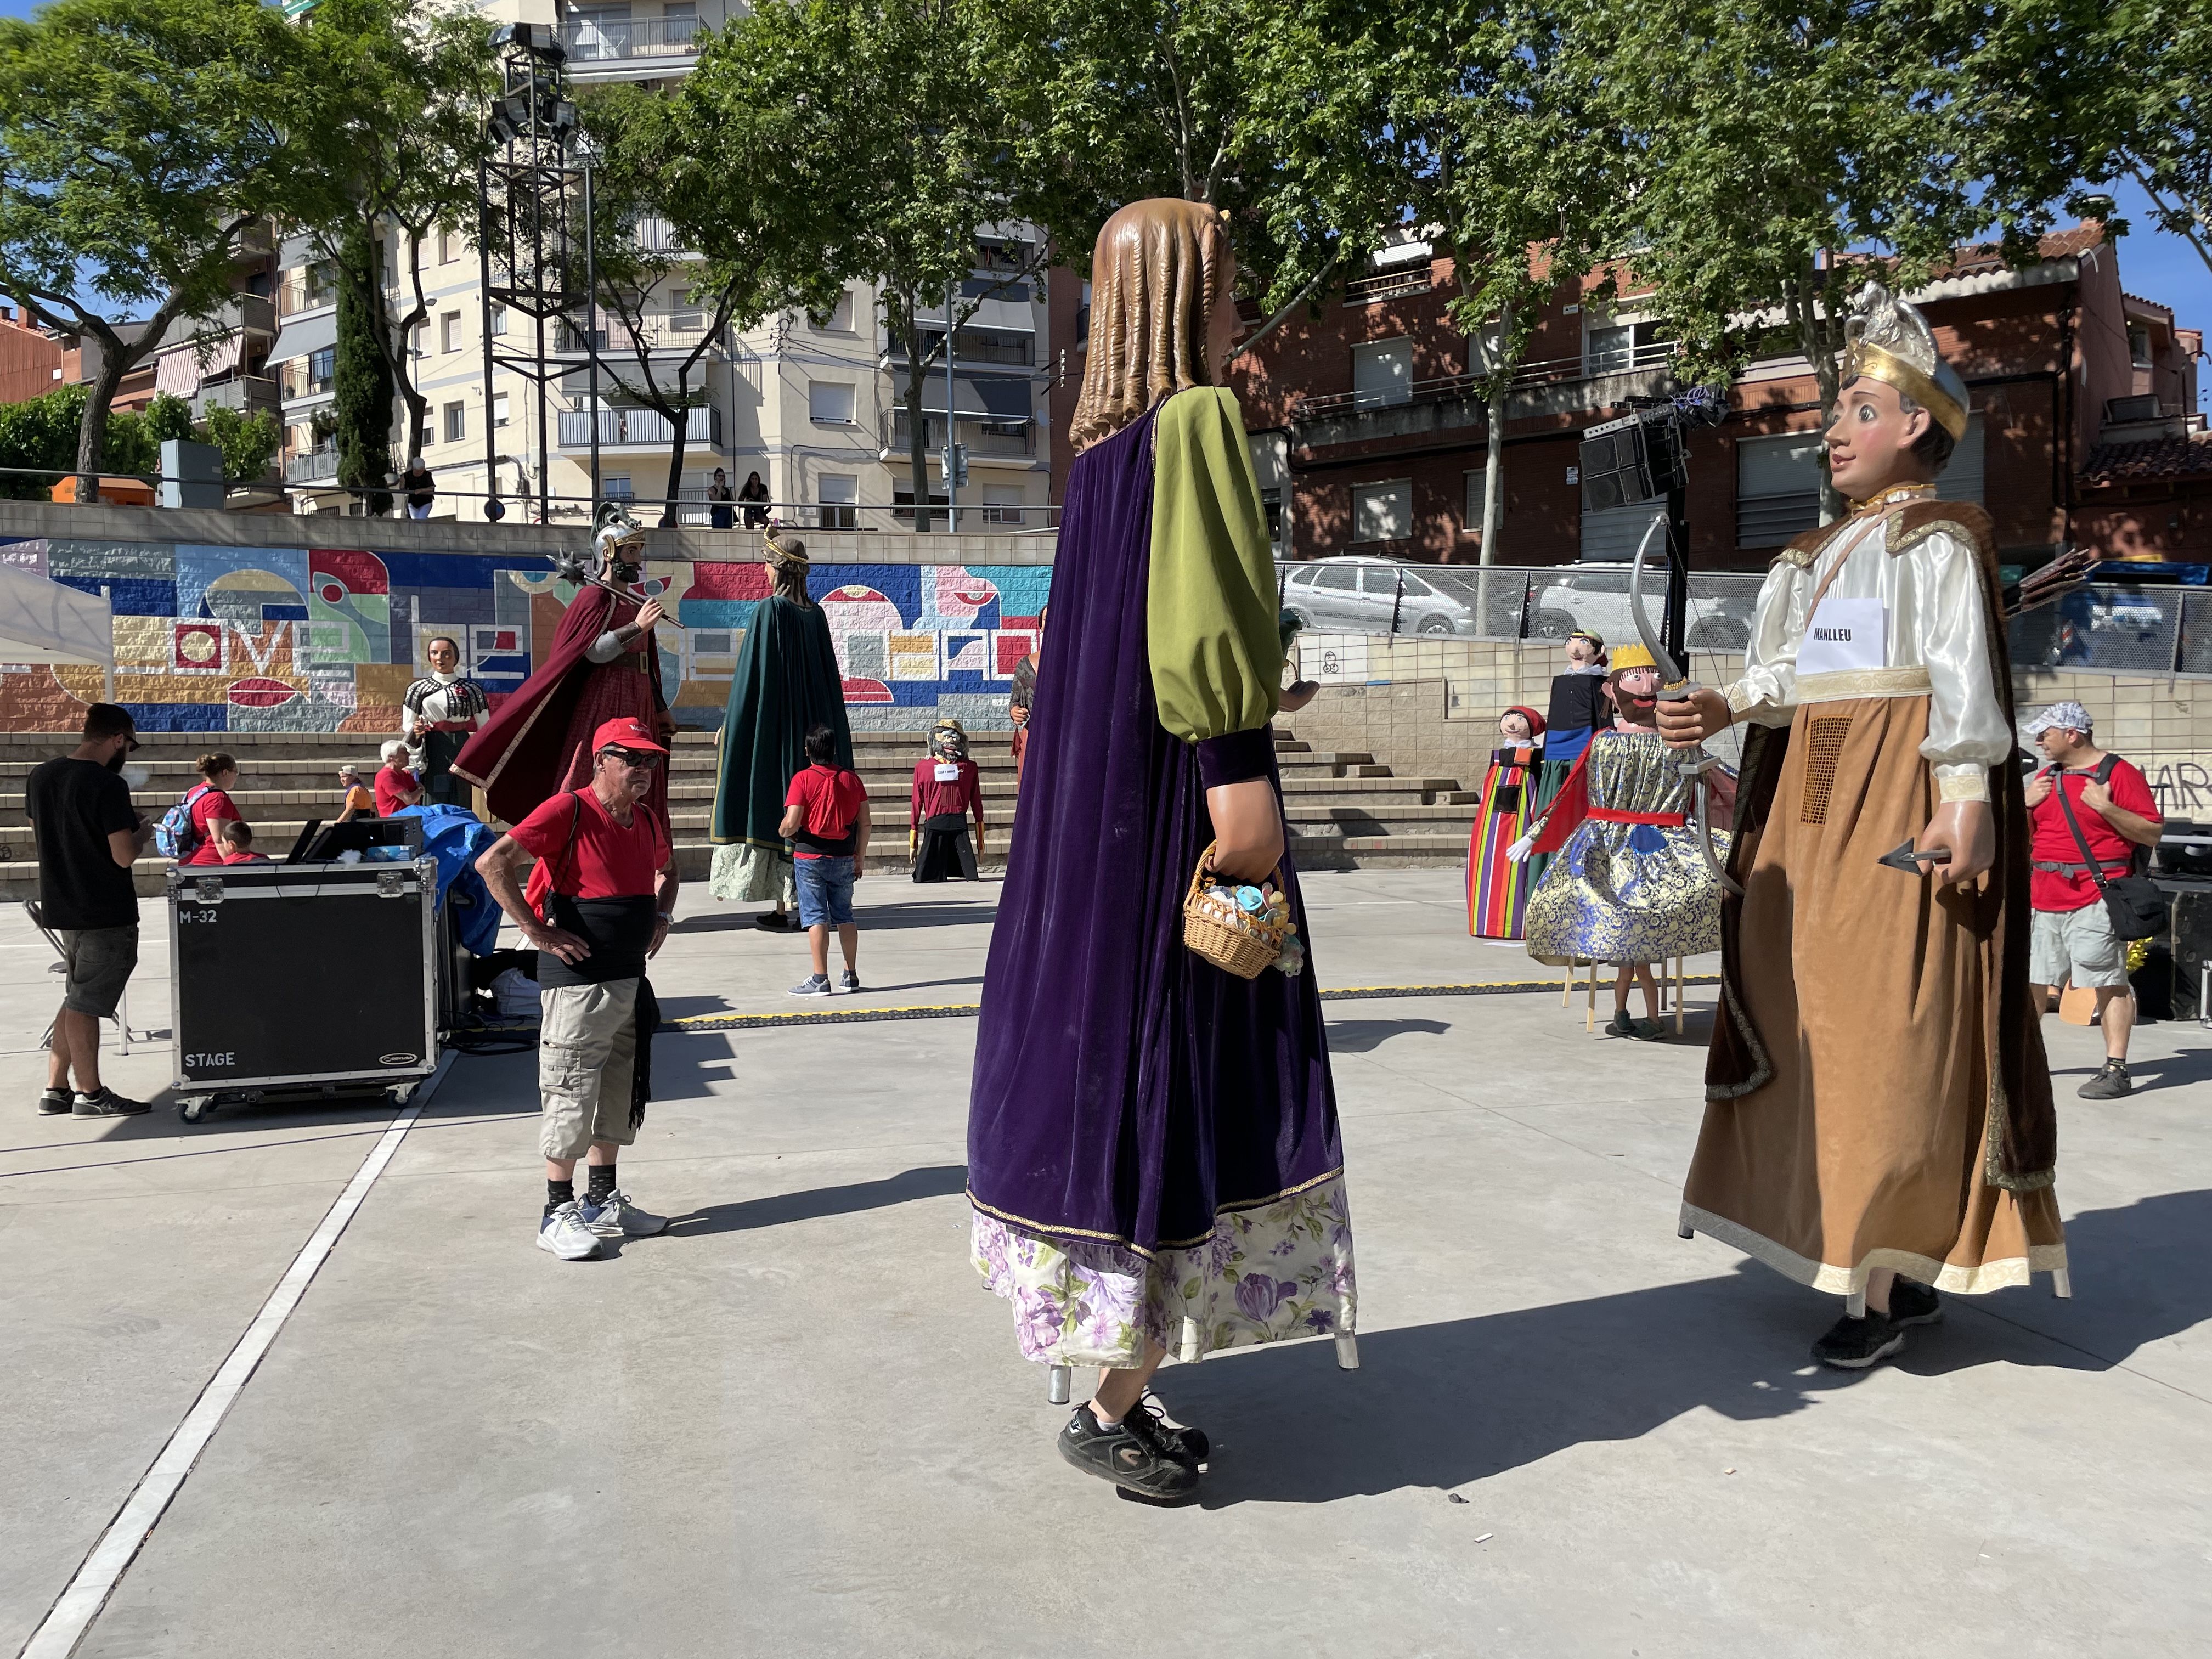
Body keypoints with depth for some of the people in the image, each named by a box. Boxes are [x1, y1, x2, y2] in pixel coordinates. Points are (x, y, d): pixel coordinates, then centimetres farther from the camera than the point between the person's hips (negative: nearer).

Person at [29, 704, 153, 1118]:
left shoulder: (40, 776, 5)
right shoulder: (108, 786, -20)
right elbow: (124, 856, -21)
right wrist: (141, 831, -1)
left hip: (62, 908, 8)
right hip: (106, 913, -8)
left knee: (76, 1000, 18)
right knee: (85, 1004, -1)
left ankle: (55, 1089, 21)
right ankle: (91, 1095, 8)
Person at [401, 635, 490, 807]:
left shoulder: (471, 688, 8)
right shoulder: (419, 689, 9)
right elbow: (406, 726, 11)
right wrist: (416, 730, -13)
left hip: (461, 749, 0)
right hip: (432, 752, 0)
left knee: (460, 806, 0)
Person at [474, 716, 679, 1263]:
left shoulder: (649, 821, 9)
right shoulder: (569, 811, -15)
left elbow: (668, 869, 31)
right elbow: (493, 863, -22)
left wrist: (661, 917, 14)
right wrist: (537, 931, -20)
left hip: (630, 979, 8)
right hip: (576, 979, -8)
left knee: (618, 1095, 15)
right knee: (570, 1098, -1)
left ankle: (603, 1202, 28)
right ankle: (558, 1216, 10)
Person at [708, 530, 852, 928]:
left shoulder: (768, 610, -11)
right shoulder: (816, 614, 6)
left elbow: (751, 675, -11)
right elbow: (830, 679, 11)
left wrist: (730, 725, -2)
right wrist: (826, 729, 20)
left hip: (770, 727, -6)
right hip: (811, 726, 6)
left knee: (774, 805, -1)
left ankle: (782, 907, 0)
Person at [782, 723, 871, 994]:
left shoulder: (803, 779, -10)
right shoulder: (851, 778, 3)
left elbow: (791, 824, -16)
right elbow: (864, 822, 4)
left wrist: (782, 831, 7)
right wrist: (860, 857, 13)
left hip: (810, 857, -4)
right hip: (843, 858, 4)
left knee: (816, 916, -1)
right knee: (844, 915, 12)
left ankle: (820, 979, -3)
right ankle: (851, 975, 16)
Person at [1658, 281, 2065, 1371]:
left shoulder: (1939, 540, 0)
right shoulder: (1820, 552, 20)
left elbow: (1964, 678, -10)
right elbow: (1789, 676, 13)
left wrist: (1968, 800, -20)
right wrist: (1724, 707, -5)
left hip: (1900, 802, -7)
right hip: (1812, 801, 8)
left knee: (1890, 1034, -8)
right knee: (1818, 1025, 7)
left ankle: (1889, 1280, -1)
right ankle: (1887, 1260, 19)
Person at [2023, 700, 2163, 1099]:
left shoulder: (2119, 773, -3)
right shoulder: (2046, 777, 18)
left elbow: (2152, 833, -7)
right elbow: (2024, 839, 22)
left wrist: (2106, 807, -18)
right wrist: (2026, 805, 4)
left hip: (2095, 900, -7)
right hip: (2043, 900, 7)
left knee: (2110, 983, -6)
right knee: (2031, 981, 10)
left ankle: (2116, 1070, -3)